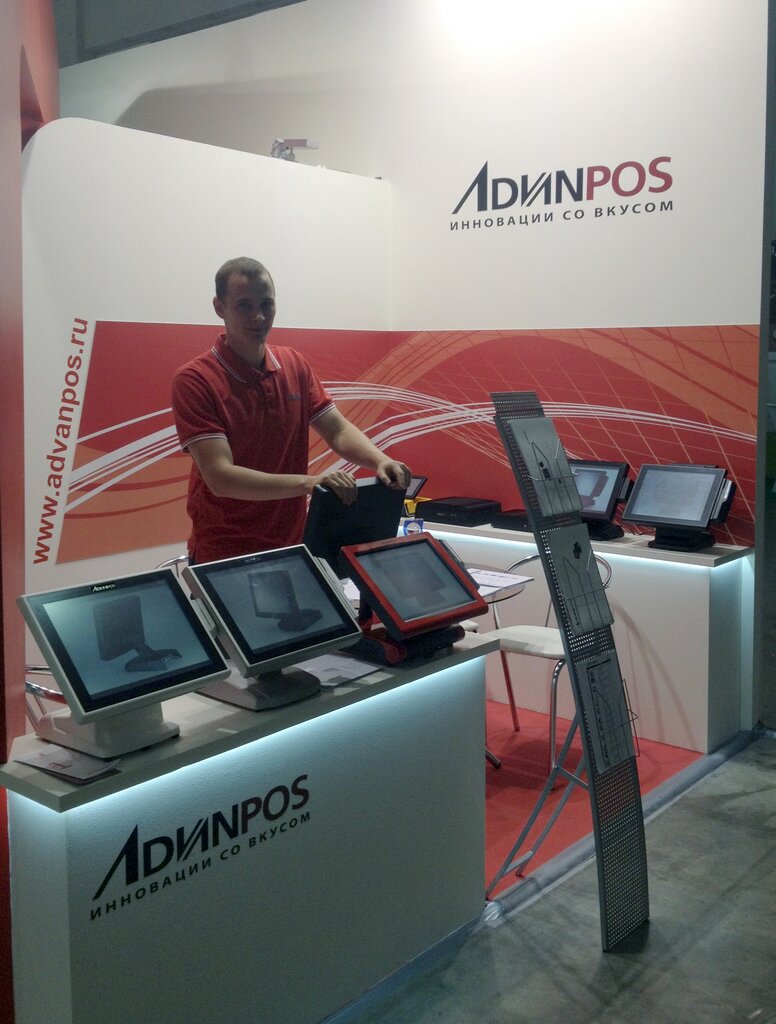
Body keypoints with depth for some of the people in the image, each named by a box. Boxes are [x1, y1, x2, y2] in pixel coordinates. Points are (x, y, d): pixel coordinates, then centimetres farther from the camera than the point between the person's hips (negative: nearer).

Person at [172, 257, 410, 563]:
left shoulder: (295, 365, 2)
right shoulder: (193, 380, -16)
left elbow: (338, 430, 0)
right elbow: (220, 477, -24)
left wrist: (381, 461, -21)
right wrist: (309, 482, -34)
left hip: (291, 546, 5)